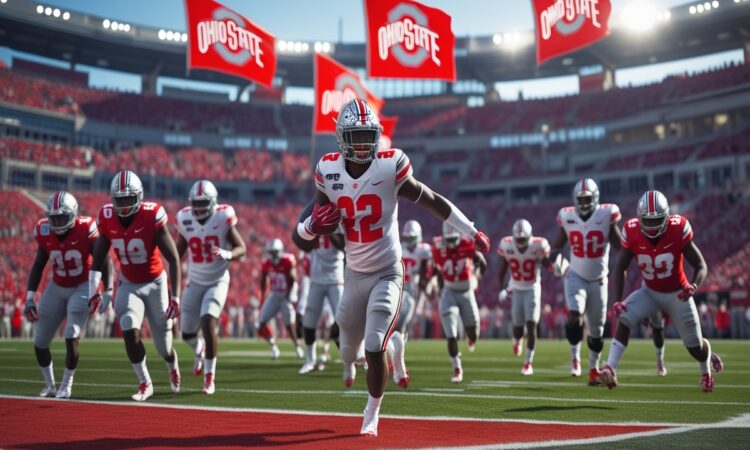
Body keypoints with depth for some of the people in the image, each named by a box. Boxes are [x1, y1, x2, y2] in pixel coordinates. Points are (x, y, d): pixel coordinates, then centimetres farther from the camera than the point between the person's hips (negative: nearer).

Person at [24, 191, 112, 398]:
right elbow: (38, 267, 3)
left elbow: (104, 262, -13)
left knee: (71, 338, -18)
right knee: (40, 342, 5)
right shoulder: (44, 233, -8)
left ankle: (66, 385, 1)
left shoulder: (86, 230, -21)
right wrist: (29, 298, -2)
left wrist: (107, 292, -19)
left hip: (83, 287, -5)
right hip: (57, 288, 5)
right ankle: (50, 385, 24)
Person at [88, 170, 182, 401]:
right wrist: (94, 291, -9)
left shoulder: (152, 217, -23)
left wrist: (175, 297, -26)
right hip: (128, 285, 2)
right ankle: (145, 384, 0)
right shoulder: (107, 219, -11)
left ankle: (173, 366, 43)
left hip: (155, 283, -2)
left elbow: (173, 258, -21)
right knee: (130, 332, -20)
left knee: (164, 346, 6)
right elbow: (97, 260, 1)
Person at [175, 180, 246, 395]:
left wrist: (228, 254, -31)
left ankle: (210, 376, -7)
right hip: (195, 282, 4)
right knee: (187, 334, 4)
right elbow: (178, 252, 10)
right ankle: (200, 349, 42)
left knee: (208, 323, -22)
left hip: (218, 281, -4)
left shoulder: (223, 218, -14)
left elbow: (242, 248, -9)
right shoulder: (185, 220, -5)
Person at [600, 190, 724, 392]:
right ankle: (610, 369, -27)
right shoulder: (632, 233, -19)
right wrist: (618, 299, -18)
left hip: (677, 294, -1)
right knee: (624, 319, -26)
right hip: (649, 291, 2)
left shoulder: (678, 230, -26)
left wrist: (693, 286, -39)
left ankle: (706, 368, 43)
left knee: (695, 346, 8)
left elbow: (701, 266, -18)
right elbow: (620, 267, -7)